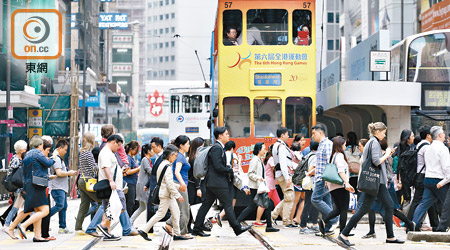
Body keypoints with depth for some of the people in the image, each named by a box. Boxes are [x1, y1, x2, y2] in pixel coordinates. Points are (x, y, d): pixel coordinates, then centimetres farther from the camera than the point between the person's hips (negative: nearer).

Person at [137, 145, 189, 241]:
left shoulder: (163, 164, 12)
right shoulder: (167, 166, -18)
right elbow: (169, 183, -22)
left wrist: (178, 186, 19)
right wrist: (178, 195, -18)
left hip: (169, 194, 10)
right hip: (166, 194, -10)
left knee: (176, 212, 10)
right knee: (161, 213, -5)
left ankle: (177, 234, 14)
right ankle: (144, 231, -1)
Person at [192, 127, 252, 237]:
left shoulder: (219, 147, 18)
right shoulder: (217, 148, -15)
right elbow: (218, 166, -21)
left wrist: (228, 173, 10)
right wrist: (231, 171, -10)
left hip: (212, 182, 10)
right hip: (218, 182, -10)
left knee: (206, 205, 9)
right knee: (228, 204, -3)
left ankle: (197, 229, 9)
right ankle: (237, 228, 3)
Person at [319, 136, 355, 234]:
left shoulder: (333, 156, 17)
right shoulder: (340, 155, -9)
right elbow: (341, 171, -22)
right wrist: (347, 183, -30)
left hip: (333, 186, 9)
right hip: (341, 186, -9)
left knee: (338, 208, 12)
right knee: (344, 209, -3)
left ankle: (323, 221, -6)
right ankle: (342, 232, -4)